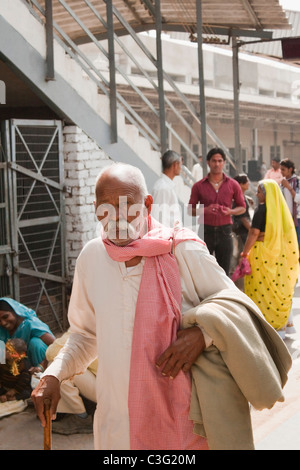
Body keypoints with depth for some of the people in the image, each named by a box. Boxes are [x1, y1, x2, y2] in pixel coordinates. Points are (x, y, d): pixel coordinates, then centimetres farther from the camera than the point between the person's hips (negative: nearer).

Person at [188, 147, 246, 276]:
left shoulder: (233, 185, 5)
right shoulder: (198, 186, 3)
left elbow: (242, 207, 12)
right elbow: (190, 210, 5)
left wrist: (230, 211, -9)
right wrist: (205, 210, -15)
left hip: (225, 231, 1)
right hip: (206, 230, -1)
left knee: (224, 272, 5)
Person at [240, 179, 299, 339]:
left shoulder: (262, 209, -12)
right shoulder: (282, 209, 7)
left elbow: (254, 233, -16)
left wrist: (244, 253, -10)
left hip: (263, 253, -6)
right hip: (281, 255, 7)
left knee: (262, 288, 2)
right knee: (280, 288, 10)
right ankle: (280, 325, 16)